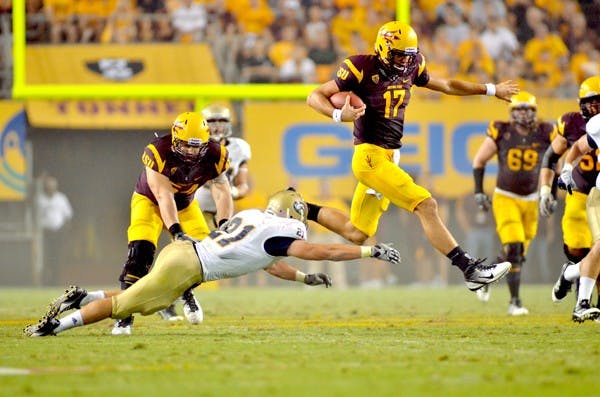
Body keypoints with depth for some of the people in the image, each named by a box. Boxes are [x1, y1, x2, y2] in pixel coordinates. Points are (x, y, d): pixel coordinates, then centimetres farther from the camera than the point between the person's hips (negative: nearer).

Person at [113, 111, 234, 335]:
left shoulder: (214, 156, -22)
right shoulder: (158, 152, -35)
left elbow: (222, 192, -25)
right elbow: (164, 196, -39)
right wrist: (176, 232, -49)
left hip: (185, 205, 4)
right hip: (150, 201, -4)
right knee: (141, 250, -24)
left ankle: (184, 292, 21)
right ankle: (125, 314, -19)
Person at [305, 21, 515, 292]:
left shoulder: (410, 68, 8)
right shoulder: (363, 68, -11)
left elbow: (446, 85, 24)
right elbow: (315, 96, -8)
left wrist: (491, 90, 26)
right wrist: (339, 115, -27)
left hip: (388, 157, 8)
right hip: (370, 156, -8)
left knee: (356, 234, 14)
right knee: (426, 206, -15)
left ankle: (305, 210, 31)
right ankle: (469, 269, -14)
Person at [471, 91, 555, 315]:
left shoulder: (544, 135, -2)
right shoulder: (501, 133, -7)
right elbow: (479, 161, 4)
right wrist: (478, 192, -2)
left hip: (530, 201, 4)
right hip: (505, 198, -4)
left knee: (518, 254, 9)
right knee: (513, 249, -17)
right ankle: (515, 302, -10)